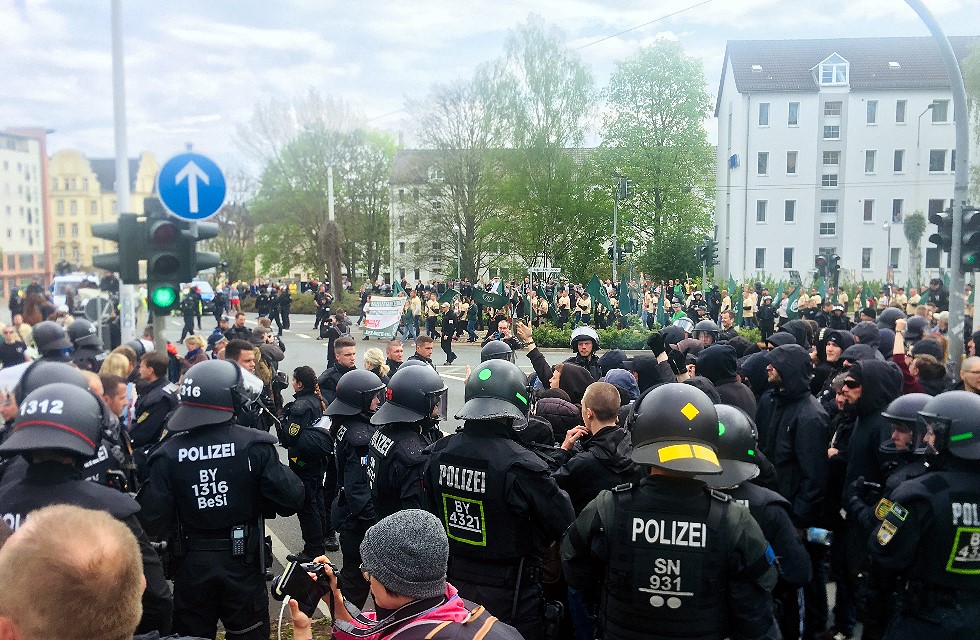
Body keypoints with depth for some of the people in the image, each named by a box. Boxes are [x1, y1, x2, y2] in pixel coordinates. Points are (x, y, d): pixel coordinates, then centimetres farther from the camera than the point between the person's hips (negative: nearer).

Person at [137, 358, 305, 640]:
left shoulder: (169, 453, -12)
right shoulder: (253, 445, -16)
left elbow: (153, 521, -14)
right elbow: (290, 500, -17)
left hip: (192, 564, 1)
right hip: (243, 563, -1)